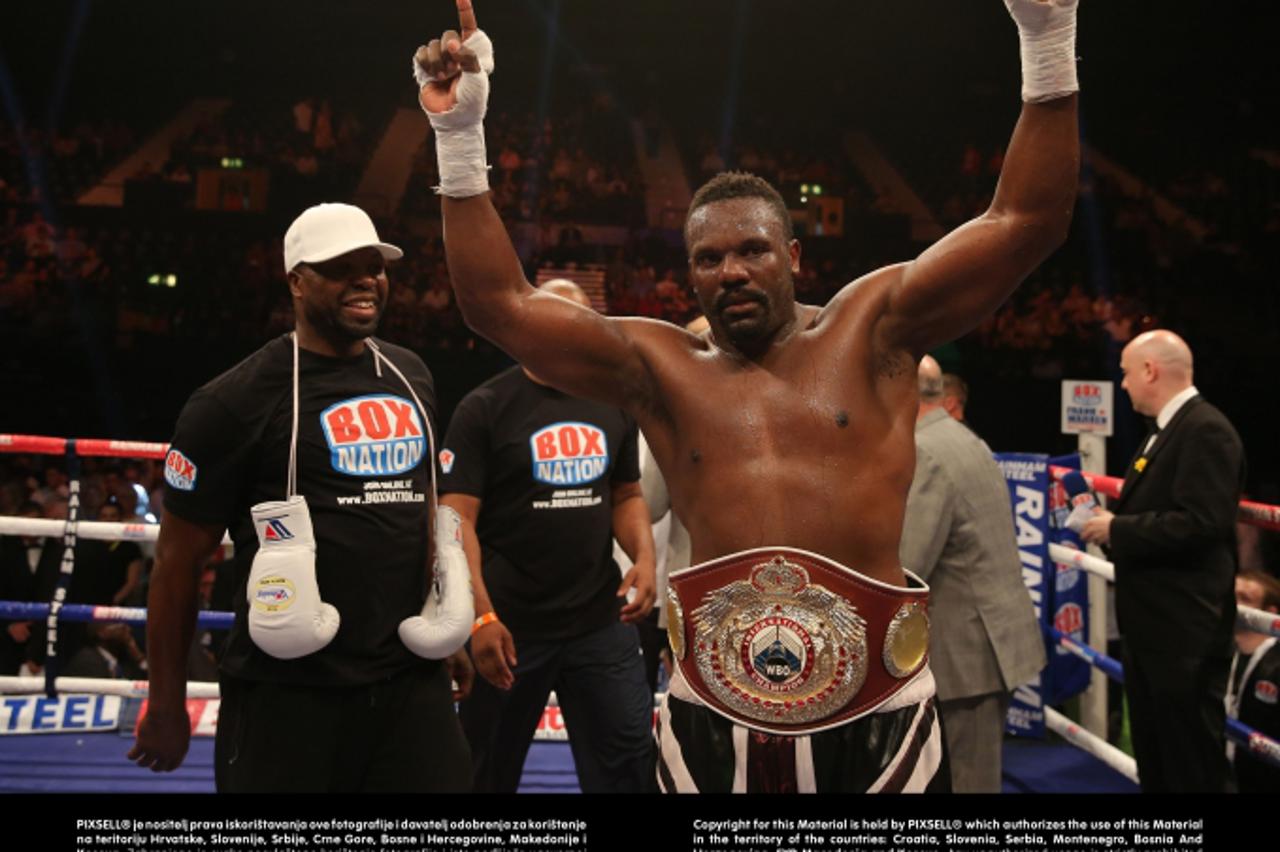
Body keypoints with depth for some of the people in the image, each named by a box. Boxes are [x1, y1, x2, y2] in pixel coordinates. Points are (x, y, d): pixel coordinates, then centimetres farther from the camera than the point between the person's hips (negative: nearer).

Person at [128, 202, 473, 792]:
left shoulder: (409, 377, 11)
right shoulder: (237, 401, -8)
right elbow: (179, 558, -4)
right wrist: (167, 704, -1)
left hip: (412, 682, 5)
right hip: (290, 693, -5)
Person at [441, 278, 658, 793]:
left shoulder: (613, 406, 8)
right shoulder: (484, 409, -7)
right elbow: (457, 517, -13)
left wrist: (644, 556, -2)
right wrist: (480, 616, -22)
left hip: (602, 621, 4)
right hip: (512, 626, -3)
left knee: (629, 760, 8)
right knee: (489, 771, 12)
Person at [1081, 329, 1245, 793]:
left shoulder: (1206, 430, -17)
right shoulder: (1168, 430, 14)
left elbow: (1200, 524, -27)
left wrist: (1117, 529, -18)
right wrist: (1111, 520, 1)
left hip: (1184, 631, -10)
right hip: (1151, 623, 10)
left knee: (1191, 762, 0)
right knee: (1152, 755, 19)